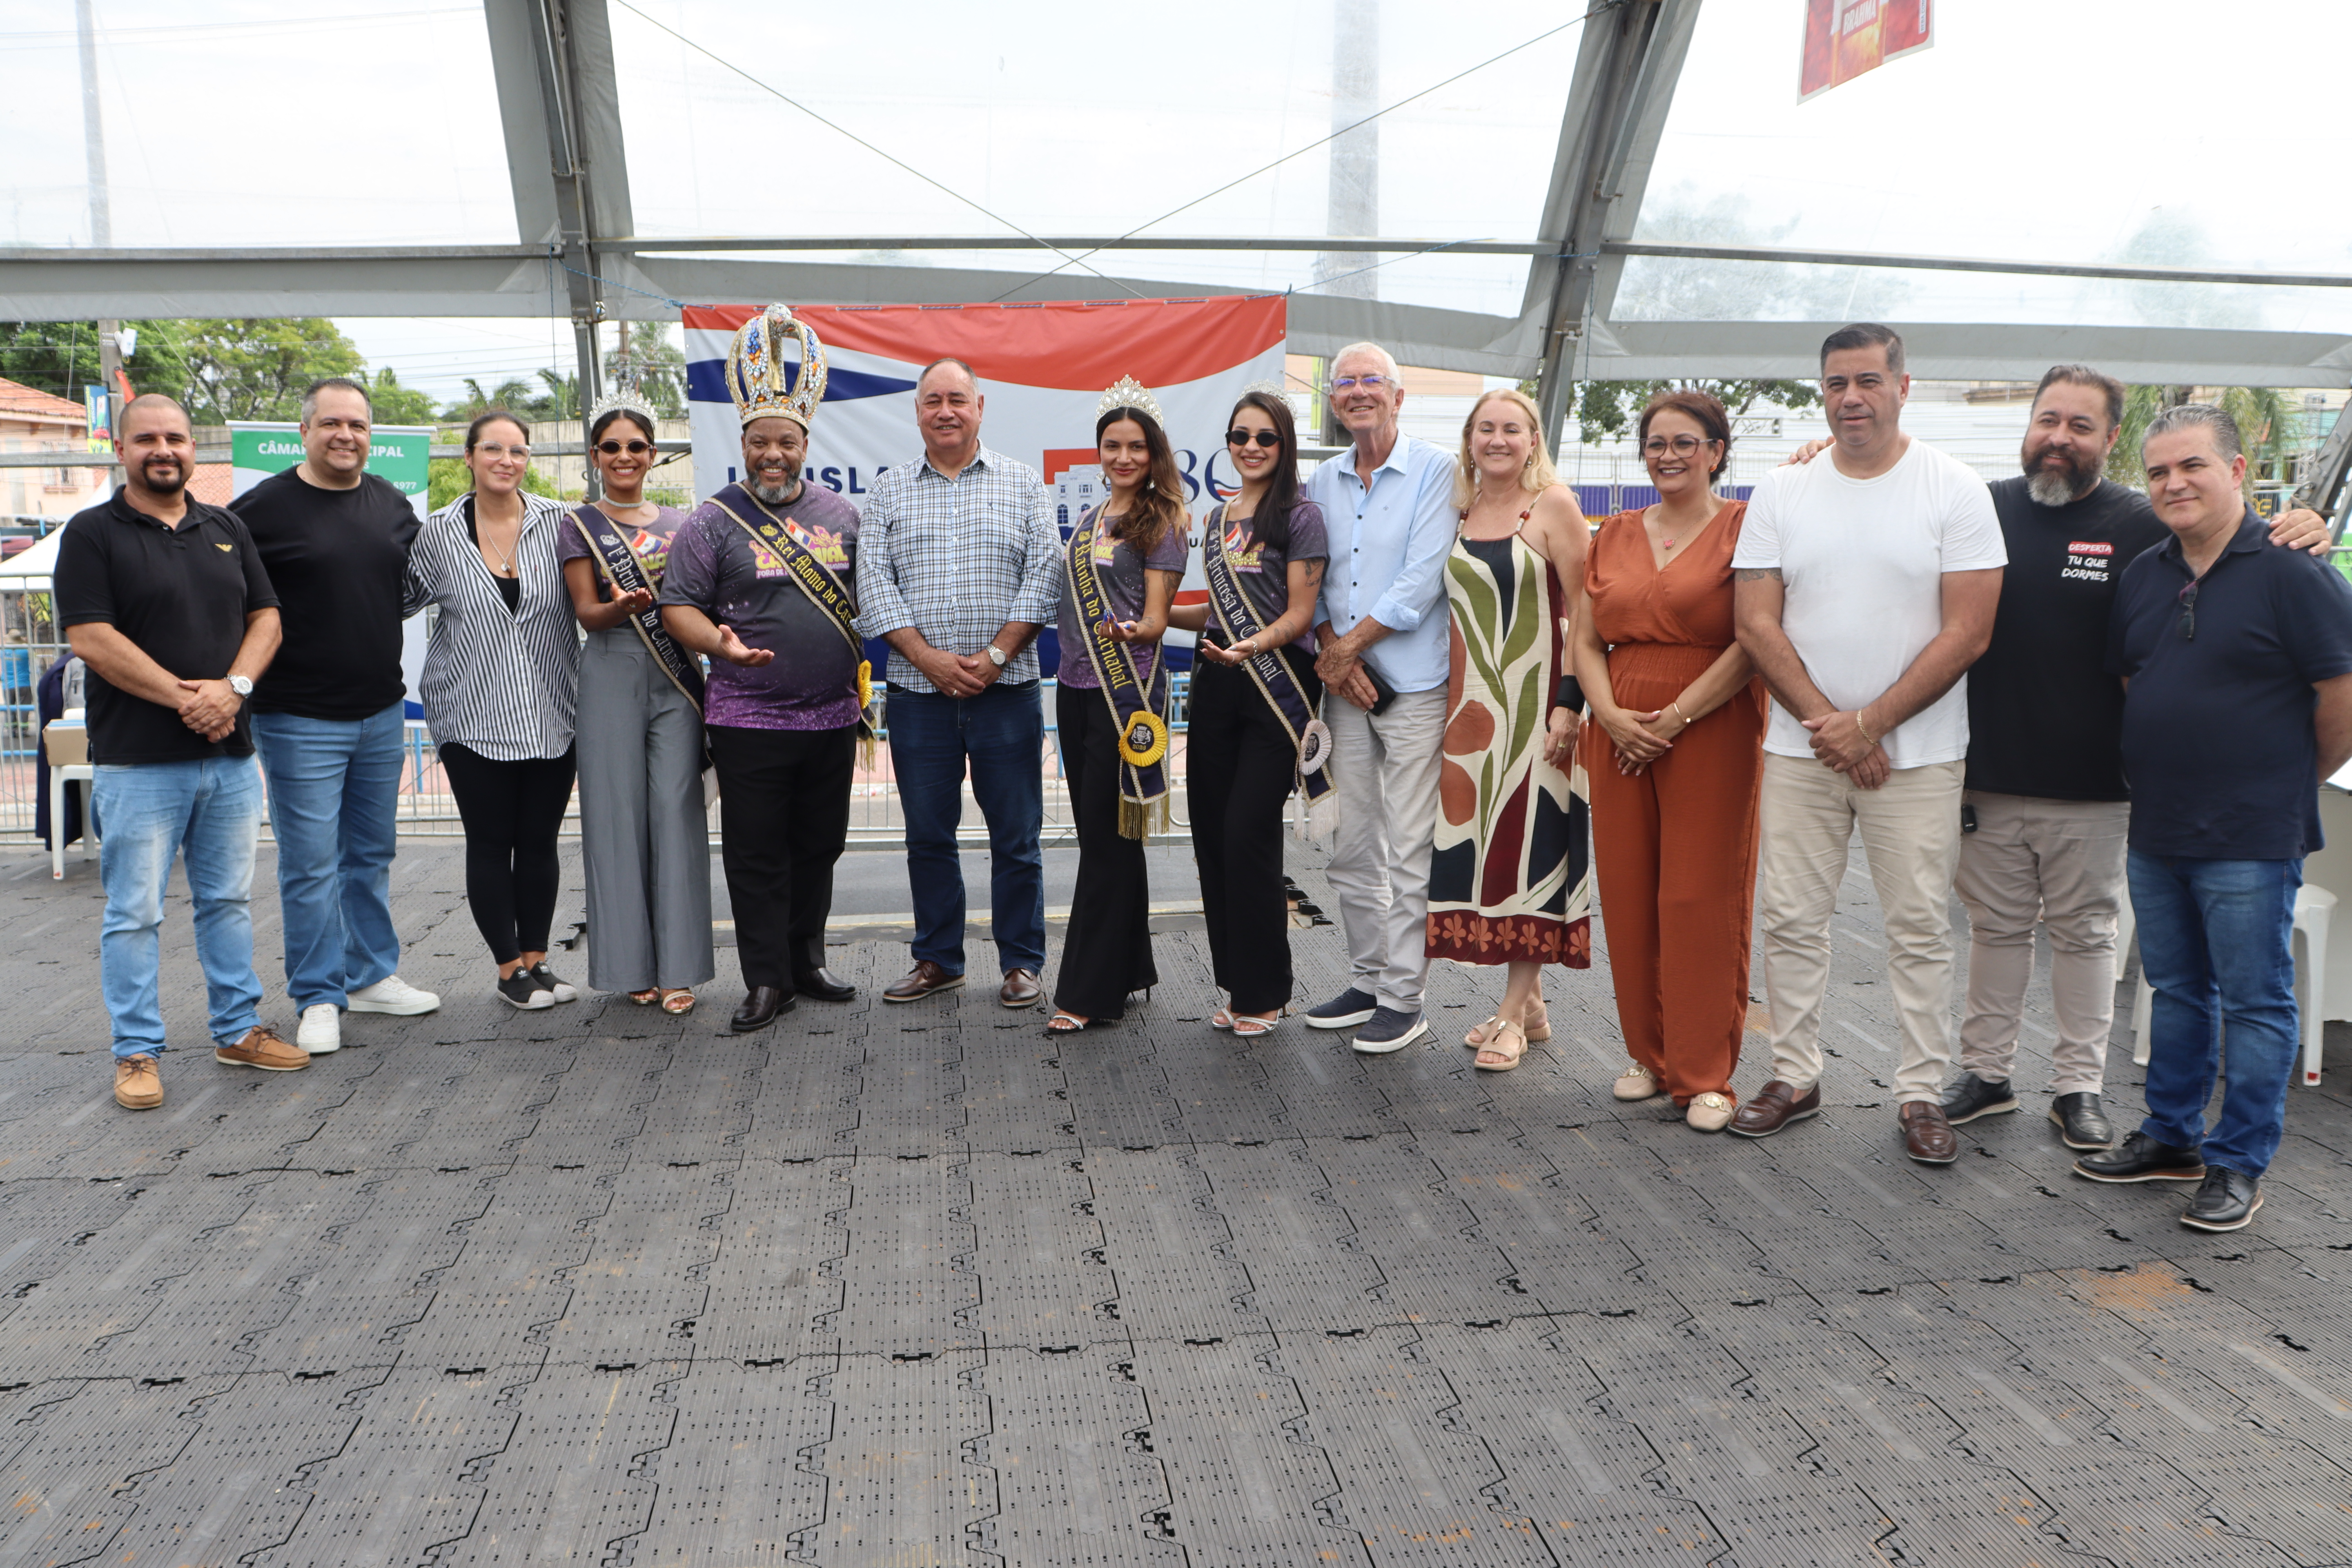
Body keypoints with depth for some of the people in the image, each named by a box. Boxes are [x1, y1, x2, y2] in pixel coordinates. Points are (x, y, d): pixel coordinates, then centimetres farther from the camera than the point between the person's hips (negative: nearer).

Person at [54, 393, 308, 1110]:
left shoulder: (227, 528, 13)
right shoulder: (92, 533, -2)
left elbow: (265, 617, 9)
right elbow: (90, 637, -11)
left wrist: (233, 687, -9)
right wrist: (182, 697, -16)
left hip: (231, 755, 5)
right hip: (138, 761, -5)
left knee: (230, 900, 13)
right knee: (135, 912, 1)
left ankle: (239, 1030, 24)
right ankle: (137, 1053, 11)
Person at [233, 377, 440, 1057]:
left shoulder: (391, 504, 8)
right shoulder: (264, 507, -8)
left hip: (383, 713, 6)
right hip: (300, 720, -5)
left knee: (372, 853, 15)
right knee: (311, 864, -1)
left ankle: (371, 975, 27)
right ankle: (318, 997, 10)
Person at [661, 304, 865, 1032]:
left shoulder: (841, 514, 10)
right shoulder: (714, 521, -2)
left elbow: (867, 602, 17)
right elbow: (678, 606, -5)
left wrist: (863, 680, 10)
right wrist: (722, 646, -23)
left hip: (833, 717, 4)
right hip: (749, 721, -4)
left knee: (820, 846, 13)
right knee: (757, 855, 0)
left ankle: (808, 959, 28)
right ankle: (768, 980, 10)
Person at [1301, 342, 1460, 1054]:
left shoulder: (1435, 471, -4)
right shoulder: (1321, 483, 13)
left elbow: (1421, 581, -12)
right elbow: (1308, 579, 12)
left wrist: (1350, 645, -10)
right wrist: (1332, 651, -4)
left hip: (1415, 684, -6)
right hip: (1345, 686, 6)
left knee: (1408, 851, -3)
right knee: (1351, 847, 10)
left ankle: (1403, 999, 5)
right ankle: (1368, 980, 23)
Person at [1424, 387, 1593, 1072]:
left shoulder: (1553, 505, -5)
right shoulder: (1459, 509, 11)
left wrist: (1570, 702, -17)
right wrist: (1454, 699, 14)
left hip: (1537, 698, -6)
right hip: (1472, 699, 6)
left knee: (1530, 842, -3)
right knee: (1483, 841, 7)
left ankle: (1512, 1013, 3)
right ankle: (1529, 1001, 18)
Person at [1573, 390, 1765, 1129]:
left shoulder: (1744, 527, -1)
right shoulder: (1615, 535, 15)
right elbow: (1586, 639, 11)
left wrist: (1674, 718, -14)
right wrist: (1611, 716, -6)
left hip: (1713, 734, -5)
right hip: (1619, 737, 5)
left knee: (1702, 900, -3)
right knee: (1627, 896, 7)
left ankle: (1705, 1076, 7)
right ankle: (1649, 1055, 21)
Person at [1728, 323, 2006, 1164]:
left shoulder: (1956, 491, -3)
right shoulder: (1781, 492, 4)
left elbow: (1967, 632, -8)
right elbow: (1756, 625, -1)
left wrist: (1868, 723, -12)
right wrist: (1830, 726, -9)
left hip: (1918, 754, -2)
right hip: (1800, 747, 2)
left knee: (1919, 928, 4)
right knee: (1790, 920, 7)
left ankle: (1921, 1094, 16)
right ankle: (1793, 1075, 20)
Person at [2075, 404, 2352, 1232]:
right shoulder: (2142, 576, 9)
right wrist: (2166, 774, 14)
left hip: (2251, 842, -6)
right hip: (2156, 831, 7)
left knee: (2255, 1002, 3)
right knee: (2176, 991, 17)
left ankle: (2239, 1164, 13)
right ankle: (2171, 1138, 29)